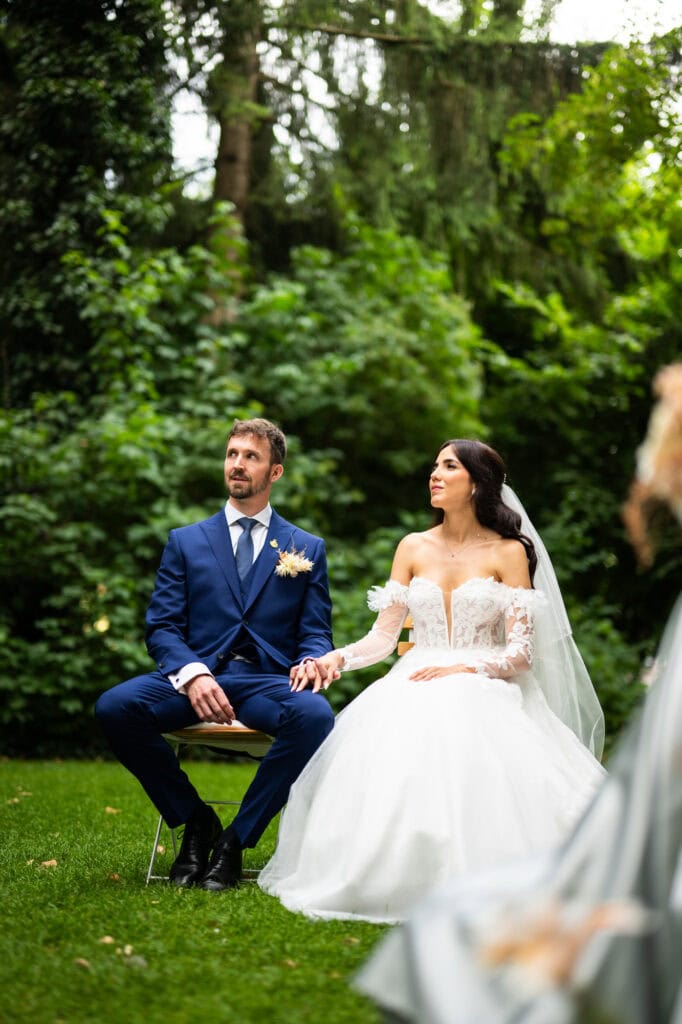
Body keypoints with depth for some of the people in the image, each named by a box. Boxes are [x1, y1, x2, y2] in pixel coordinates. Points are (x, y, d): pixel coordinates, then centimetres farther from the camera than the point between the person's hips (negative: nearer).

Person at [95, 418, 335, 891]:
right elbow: (162, 626, 7)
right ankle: (194, 819, -5)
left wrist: (312, 661, -14)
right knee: (114, 706, -29)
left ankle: (236, 839, -17)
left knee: (316, 715, -36)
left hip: (268, 680, -1)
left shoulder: (307, 548, 17)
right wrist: (192, 674, -15)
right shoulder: (185, 542, 16)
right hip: (194, 678, 1)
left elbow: (315, 632, 13)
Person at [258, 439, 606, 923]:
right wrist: (339, 657, -10)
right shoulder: (413, 548, 14)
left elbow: (520, 652, -3)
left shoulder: (509, 552, 4)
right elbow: (384, 635, 9)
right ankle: (402, 880, -18)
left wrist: (463, 669, -19)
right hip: (414, 687, 3)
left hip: (483, 692, -3)